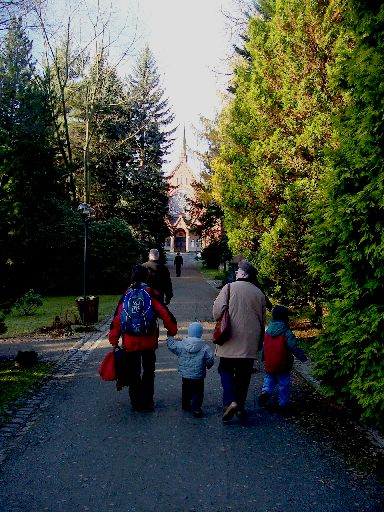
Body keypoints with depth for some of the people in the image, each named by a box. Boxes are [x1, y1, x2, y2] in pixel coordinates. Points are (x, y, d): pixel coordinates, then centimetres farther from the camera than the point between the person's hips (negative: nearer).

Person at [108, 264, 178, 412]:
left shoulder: (126, 295, 1)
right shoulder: (151, 293, -5)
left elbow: (117, 318, 0)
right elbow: (165, 313, -9)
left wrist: (114, 340, 6)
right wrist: (172, 330, 3)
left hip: (130, 343, 1)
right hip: (149, 342, -1)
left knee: (133, 373, 13)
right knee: (148, 372, 14)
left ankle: (136, 403, 17)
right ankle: (147, 402, 14)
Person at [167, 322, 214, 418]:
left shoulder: (181, 345, -7)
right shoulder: (205, 347, -13)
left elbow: (171, 344, 4)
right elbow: (210, 359, -12)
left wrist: (170, 336, 20)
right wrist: (208, 366, 9)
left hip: (185, 375, 4)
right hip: (198, 376, -4)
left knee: (186, 391, 24)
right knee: (197, 393, 6)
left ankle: (186, 405, 38)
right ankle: (196, 409, -1)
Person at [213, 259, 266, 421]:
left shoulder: (229, 288, -9)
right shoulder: (259, 293, 4)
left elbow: (217, 311, -11)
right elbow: (262, 320, 11)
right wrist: (259, 343, 23)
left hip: (231, 341, -3)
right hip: (250, 343, 3)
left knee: (226, 370, 10)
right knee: (244, 374, 13)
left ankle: (230, 402, -7)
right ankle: (241, 407, 20)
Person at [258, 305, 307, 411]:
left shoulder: (267, 332, 4)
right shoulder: (287, 333, -14)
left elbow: (263, 347, 14)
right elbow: (294, 347, -16)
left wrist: (263, 359, 27)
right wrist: (303, 357, -5)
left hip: (269, 365, 4)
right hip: (283, 366, -4)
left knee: (269, 380, 19)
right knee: (283, 385, 9)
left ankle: (265, 391, -7)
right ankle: (283, 404, 15)